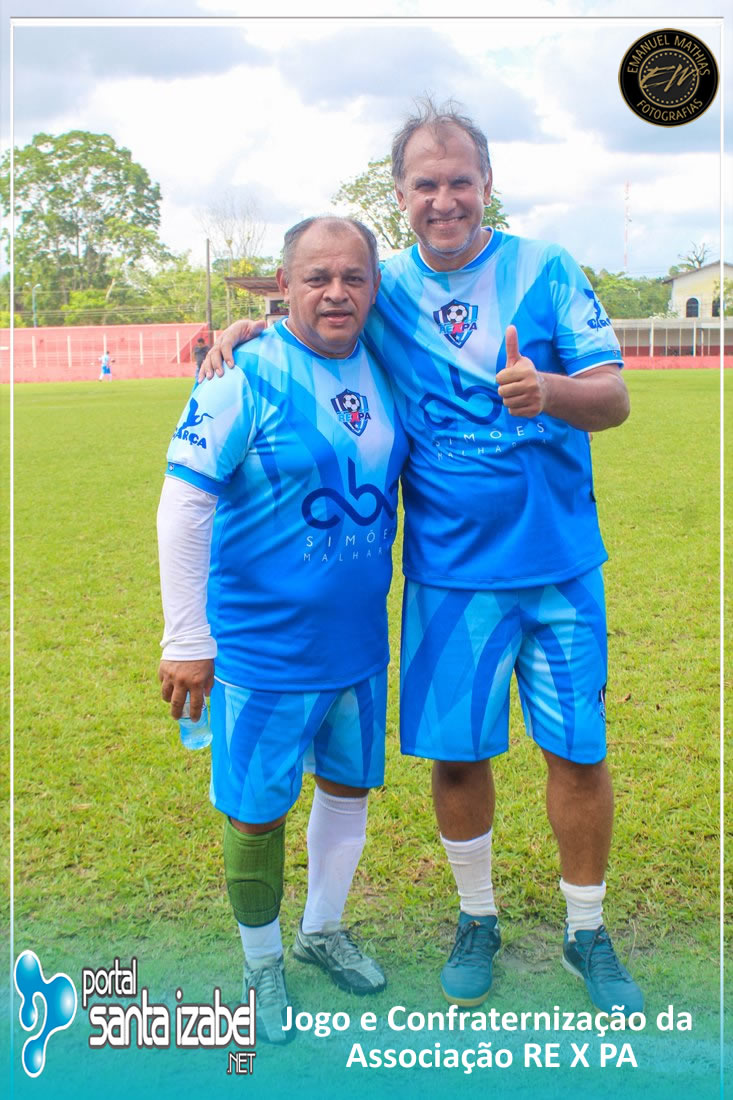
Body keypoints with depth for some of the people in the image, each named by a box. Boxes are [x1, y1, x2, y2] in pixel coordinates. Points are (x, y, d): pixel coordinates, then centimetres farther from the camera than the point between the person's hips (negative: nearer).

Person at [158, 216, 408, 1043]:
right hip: (265, 647, -6)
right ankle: (262, 963, 35)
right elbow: (184, 504, -16)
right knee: (256, 811, 9)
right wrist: (186, 641, -15)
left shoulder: (383, 369, 1)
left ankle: (321, 931, 45)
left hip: (360, 639, 6)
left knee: (349, 785, 20)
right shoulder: (246, 378, -17)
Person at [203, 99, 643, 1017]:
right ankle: (477, 918, 33)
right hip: (449, 570, 1)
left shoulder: (545, 269, -3)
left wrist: (549, 391, -30)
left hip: (558, 563, 0)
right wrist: (242, 328, -5)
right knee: (454, 753, 7)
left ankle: (587, 933, 29)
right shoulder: (384, 289, 1)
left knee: (578, 751, 7)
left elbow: (613, 396, -7)